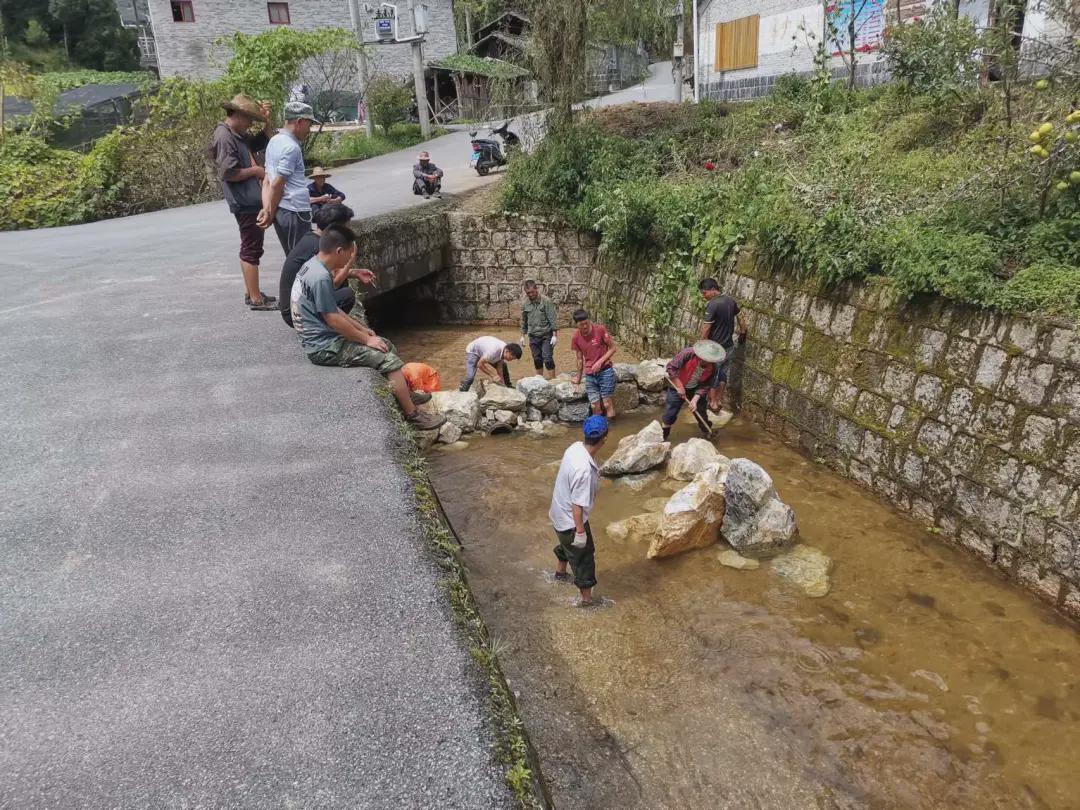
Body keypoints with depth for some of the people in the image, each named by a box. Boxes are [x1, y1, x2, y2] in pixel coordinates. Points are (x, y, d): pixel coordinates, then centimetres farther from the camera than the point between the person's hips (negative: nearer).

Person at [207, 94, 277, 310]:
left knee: (251, 248, 15)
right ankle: (255, 298, -4)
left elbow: (265, 140, 28)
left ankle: (251, 292, 24)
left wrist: (267, 120, 11)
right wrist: (256, 170, -11)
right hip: (245, 202, -11)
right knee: (251, 249, -7)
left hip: (252, 200, 11)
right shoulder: (224, 137, -14)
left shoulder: (240, 136, 15)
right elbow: (229, 173, -22)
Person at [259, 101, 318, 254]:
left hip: (283, 212, 9)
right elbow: (277, 185, -15)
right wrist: (270, 214, -4)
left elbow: (268, 182, 10)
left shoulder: (275, 141, 15)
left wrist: (267, 210, 2)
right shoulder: (291, 147, -14)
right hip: (294, 212, -9)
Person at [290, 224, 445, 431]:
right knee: (389, 359, -11)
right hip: (326, 348, -10)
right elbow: (333, 320, -22)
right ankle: (413, 415, -3)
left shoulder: (312, 266, 7)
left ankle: (404, 394, 26)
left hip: (323, 338, 10)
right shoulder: (321, 278, -24)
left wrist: (361, 329, 14)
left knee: (388, 346, 15)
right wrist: (366, 339, -11)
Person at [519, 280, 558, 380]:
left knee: (548, 359, -9)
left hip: (546, 335, -4)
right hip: (533, 337, 4)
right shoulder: (525, 304, 3)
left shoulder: (546, 301, -10)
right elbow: (524, 321, 14)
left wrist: (555, 335, -14)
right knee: (537, 360, 10)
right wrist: (523, 336, 14)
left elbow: (553, 319, -10)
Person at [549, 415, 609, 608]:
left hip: (559, 513, 9)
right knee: (584, 558, 13)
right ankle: (587, 598, 32)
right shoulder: (584, 470, -38)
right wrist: (581, 531, -18)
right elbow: (577, 505, -30)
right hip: (571, 521, -9)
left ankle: (560, 573, 60)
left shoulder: (575, 447, -12)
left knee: (567, 545, 34)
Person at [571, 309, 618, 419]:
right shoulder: (576, 337, 1)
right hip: (590, 375, 3)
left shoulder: (600, 330, -10)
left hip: (605, 372, -3)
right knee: (595, 407, -2)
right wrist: (579, 377, 20)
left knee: (607, 404, -5)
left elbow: (612, 348, -4)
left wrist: (600, 362, -14)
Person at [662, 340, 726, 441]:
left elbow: (706, 386, -12)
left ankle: (708, 435, 29)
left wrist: (695, 399, -22)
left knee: (702, 414, 9)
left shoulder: (713, 367, -20)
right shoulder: (689, 353, -31)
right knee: (670, 414, -1)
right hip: (678, 387, -2)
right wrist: (679, 386, -23)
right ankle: (662, 438, 15)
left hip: (696, 390, 3)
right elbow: (671, 367, -26)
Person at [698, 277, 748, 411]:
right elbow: (741, 318, 14)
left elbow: (706, 329, -20)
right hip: (729, 347, 7)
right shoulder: (731, 301, 1)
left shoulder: (712, 305, -23)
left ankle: (713, 402, 20)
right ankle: (720, 400, 31)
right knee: (723, 373, 20)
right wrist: (743, 332, 31)